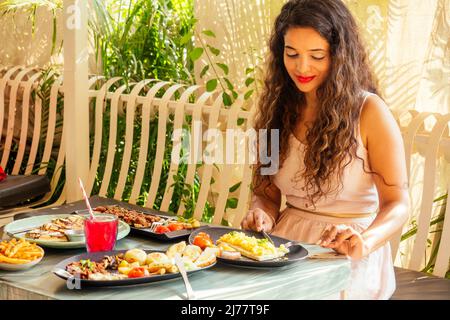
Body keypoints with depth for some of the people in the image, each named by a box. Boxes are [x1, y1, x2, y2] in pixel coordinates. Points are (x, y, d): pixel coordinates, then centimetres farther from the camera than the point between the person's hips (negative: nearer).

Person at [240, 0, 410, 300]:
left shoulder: (369, 111, -7)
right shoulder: (279, 109, 9)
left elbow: (397, 203, -11)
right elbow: (267, 191, 12)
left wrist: (364, 242, -31)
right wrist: (263, 216, -11)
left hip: (347, 260, -4)